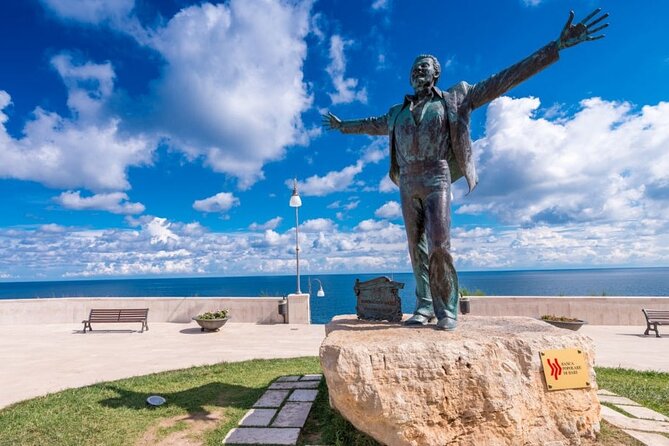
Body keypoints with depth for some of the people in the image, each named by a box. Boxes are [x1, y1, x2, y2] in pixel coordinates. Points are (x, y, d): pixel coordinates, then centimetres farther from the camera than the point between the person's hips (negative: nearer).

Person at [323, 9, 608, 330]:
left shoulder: (454, 99, 13)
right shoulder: (397, 113, 24)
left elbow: (503, 81, 9)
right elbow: (371, 125, 41)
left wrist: (557, 47, 6)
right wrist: (343, 126, 51)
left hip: (436, 179, -4)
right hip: (407, 184, 4)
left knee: (439, 245, -15)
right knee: (417, 248, 1)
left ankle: (446, 310, -3)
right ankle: (424, 306, 8)